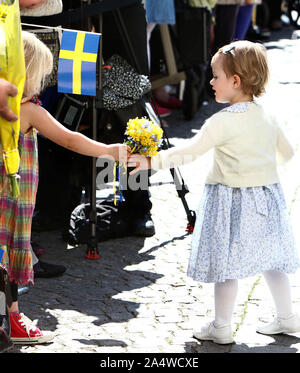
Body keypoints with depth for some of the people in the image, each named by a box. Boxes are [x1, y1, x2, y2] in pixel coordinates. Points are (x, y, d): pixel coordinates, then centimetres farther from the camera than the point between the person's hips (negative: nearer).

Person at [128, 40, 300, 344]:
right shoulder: (267, 116, 4)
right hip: (267, 195, 7)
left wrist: (151, 162, -20)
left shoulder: (224, 121, -18)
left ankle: (221, 327, 9)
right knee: (270, 260, 17)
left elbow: (190, 152, -22)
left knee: (226, 263, 2)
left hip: (232, 200, -7)